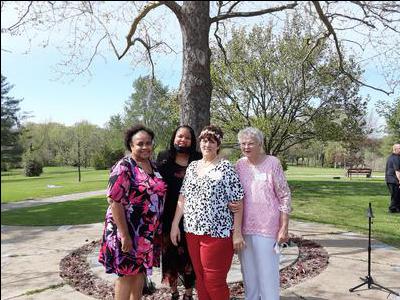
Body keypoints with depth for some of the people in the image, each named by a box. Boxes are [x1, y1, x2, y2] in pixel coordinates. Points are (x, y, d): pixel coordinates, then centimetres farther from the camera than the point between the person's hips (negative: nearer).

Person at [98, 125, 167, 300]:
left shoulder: (154, 167, 7)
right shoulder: (124, 167, -15)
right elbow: (114, 201, -20)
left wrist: (157, 230, 12)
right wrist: (124, 235, -22)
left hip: (149, 233, 7)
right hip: (128, 231, -6)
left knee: (141, 272, 17)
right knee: (127, 274, 6)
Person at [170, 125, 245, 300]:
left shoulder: (226, 167, -6)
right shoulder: (192, 166, 10)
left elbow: (237, 202, -8)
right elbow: (183, 197, 11)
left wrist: (237, 233, -11)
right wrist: (175, 224, 7)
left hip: (217, 233, -5)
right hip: (192, 231, 5)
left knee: (214, 281, 3)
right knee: (200, 279, 14)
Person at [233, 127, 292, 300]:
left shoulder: (272, 163, -9)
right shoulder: (239, 165, 3)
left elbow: (284, 197, -7)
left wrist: (284, 227, -10)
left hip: (267, 228, -4)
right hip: (244, 228, 5)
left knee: (268, 273, 4)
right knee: (248, 272, 17)